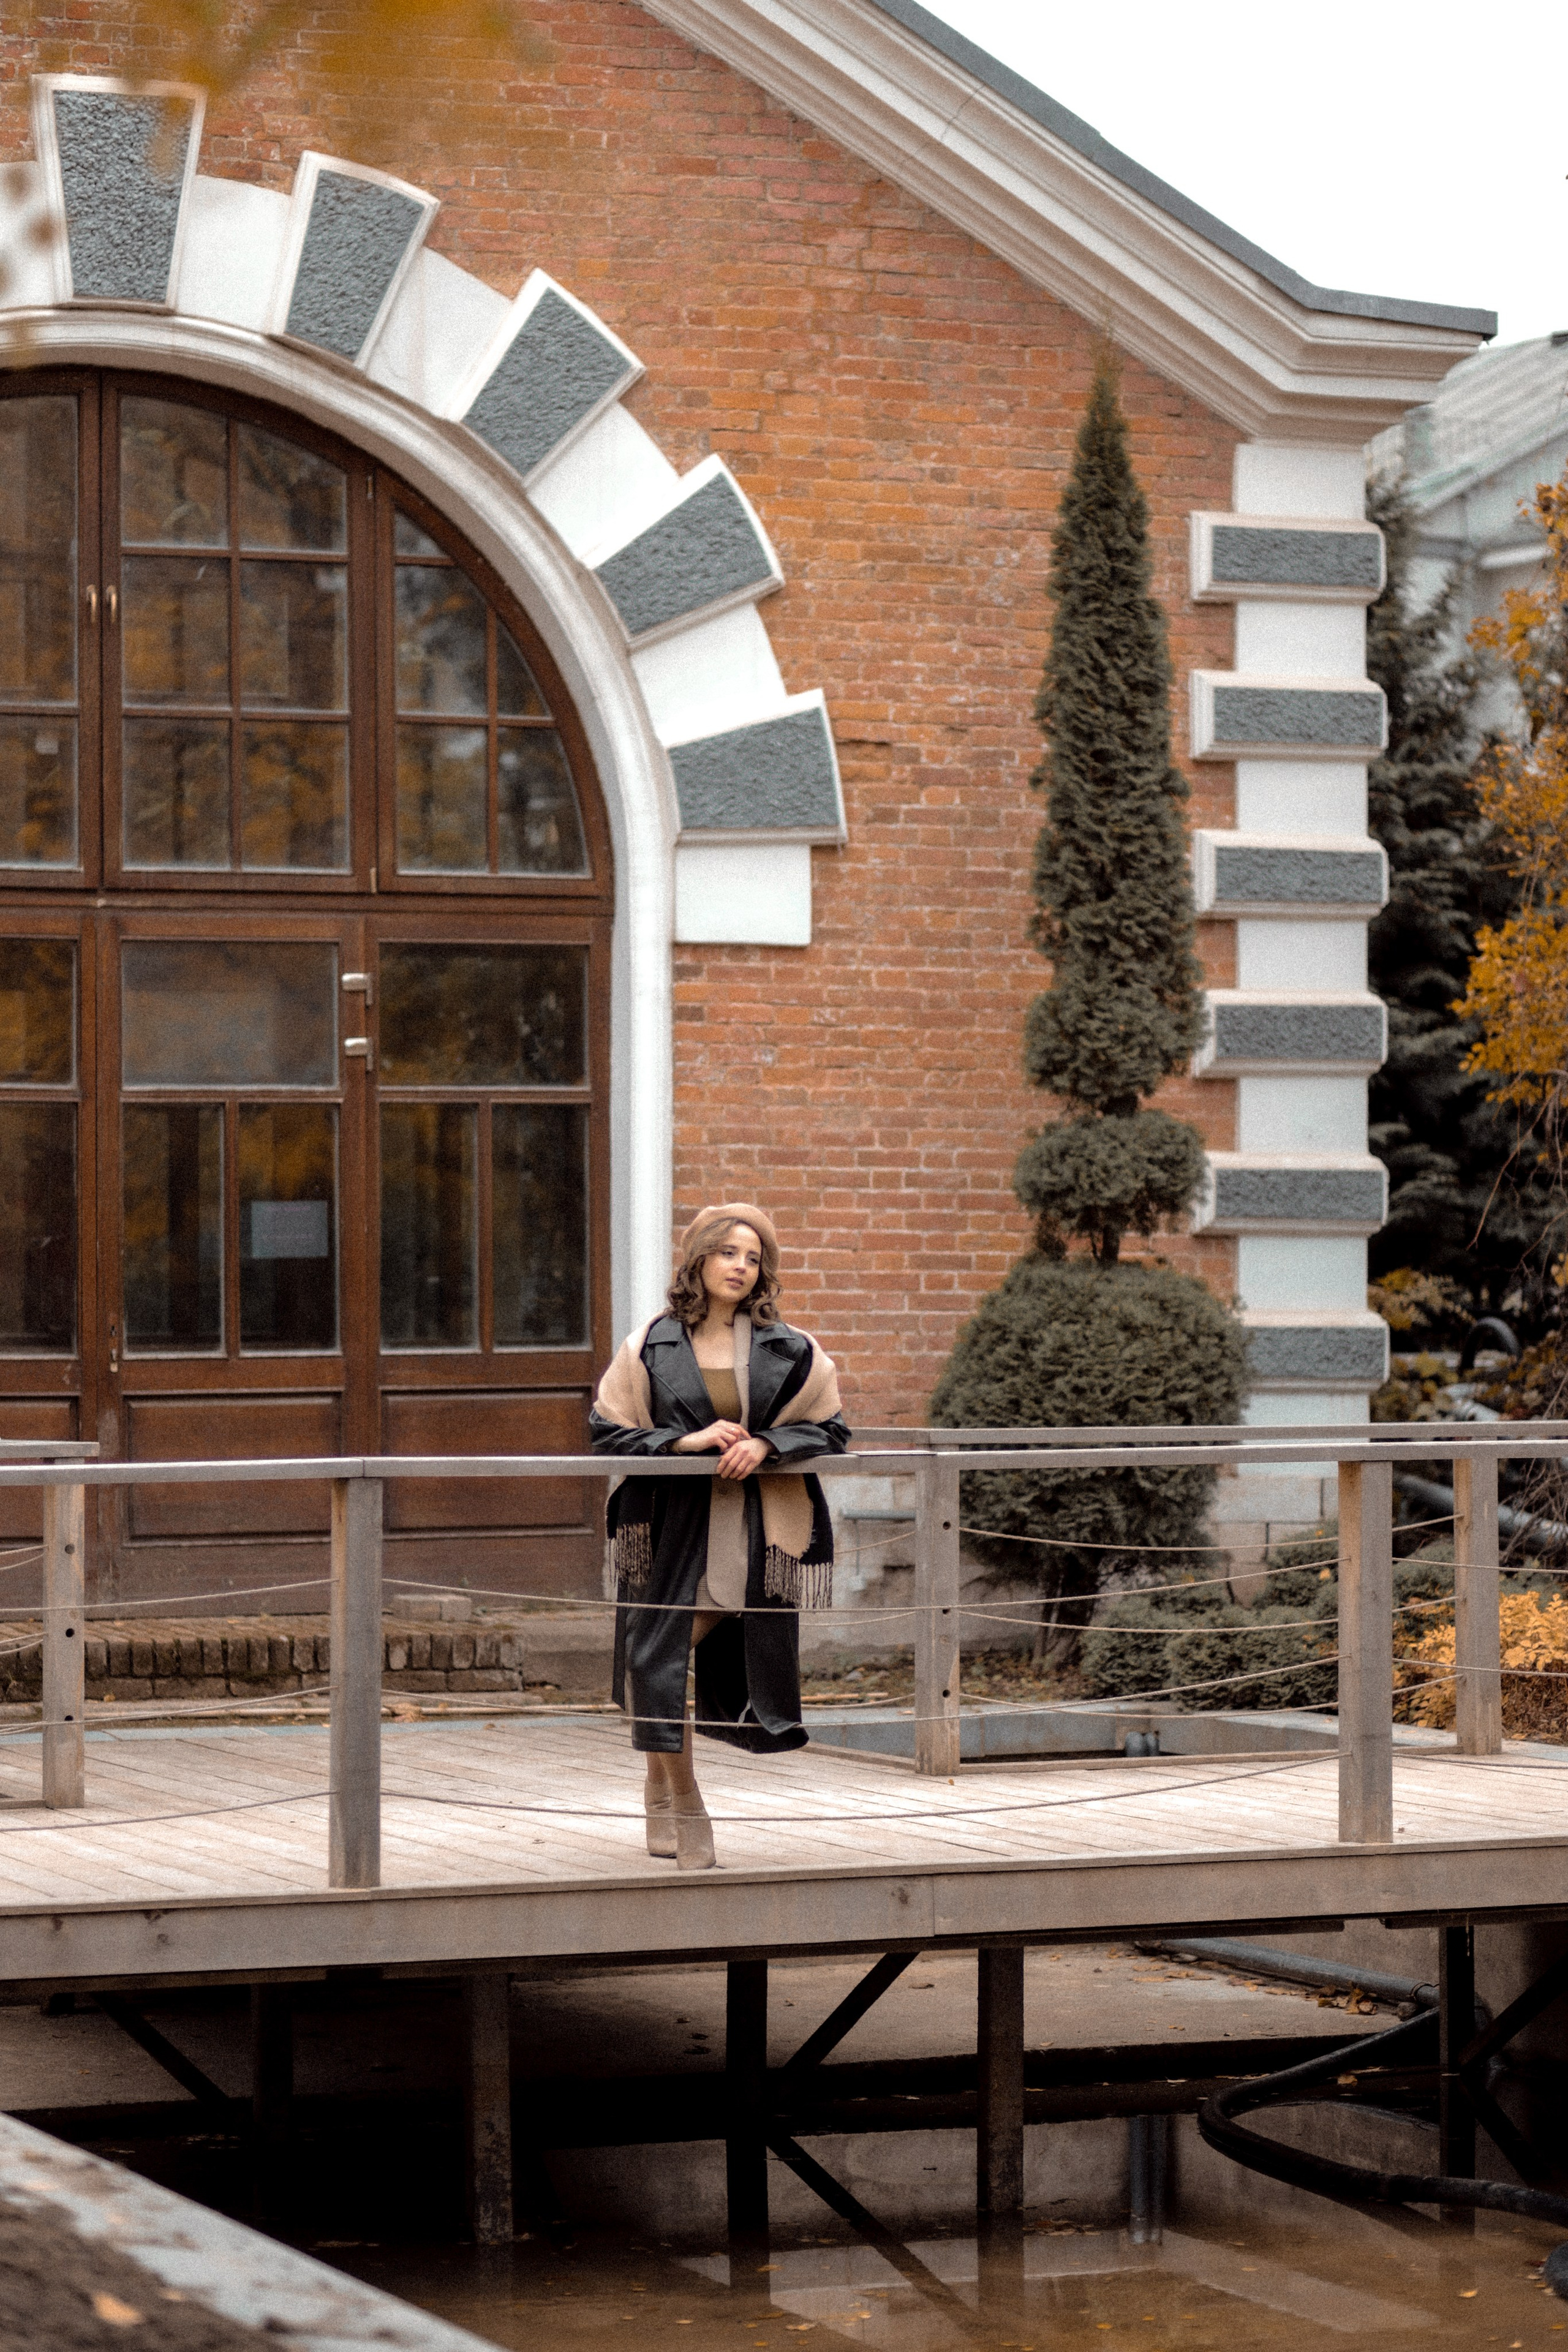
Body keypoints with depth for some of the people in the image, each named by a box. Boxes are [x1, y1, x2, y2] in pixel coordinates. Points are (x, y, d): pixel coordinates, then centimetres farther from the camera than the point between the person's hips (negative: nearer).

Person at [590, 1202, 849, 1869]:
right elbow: (607, 1432, -1)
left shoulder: (788, 1350, 4)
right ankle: (683, 1807, 9)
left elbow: (830, 1429, 6)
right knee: (657, 1662, -9)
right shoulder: (650, 1348, 0)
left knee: (741, 1669, 3)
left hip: (757, 1533, 2)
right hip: (673, 1526, -2)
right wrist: (688, 1440, -14)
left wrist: (766, 1444, -12)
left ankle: (664, 1789, 27)